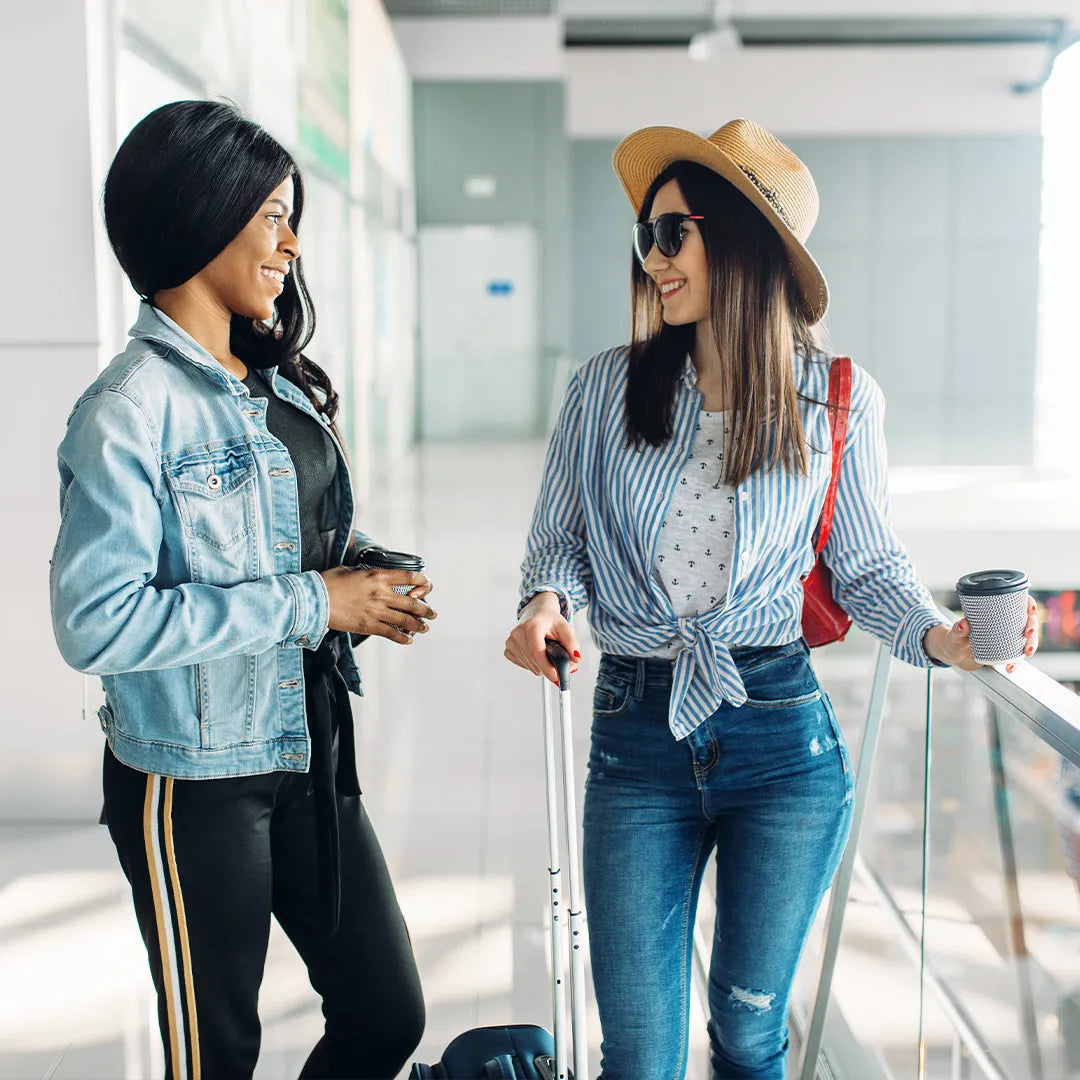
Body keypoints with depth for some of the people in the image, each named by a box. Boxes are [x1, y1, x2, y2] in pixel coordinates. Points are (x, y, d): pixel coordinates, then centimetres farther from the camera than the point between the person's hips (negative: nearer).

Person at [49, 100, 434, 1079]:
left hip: (311, 751, 7)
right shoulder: (130, 408, -17)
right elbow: (97, 622, -25)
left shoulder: (282, 384, 7)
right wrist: (311, 601, -21)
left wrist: (367, 578, -3)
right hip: (197, 781, -7)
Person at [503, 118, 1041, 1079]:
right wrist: (548, 602, -13)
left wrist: (937, 636, -14)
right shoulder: (606, 389, 2)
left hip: (782, 738, 0)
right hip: (636, 737, 1)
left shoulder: (837, 400, -1)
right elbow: (560, 540, 9)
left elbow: (867, 563, 5)